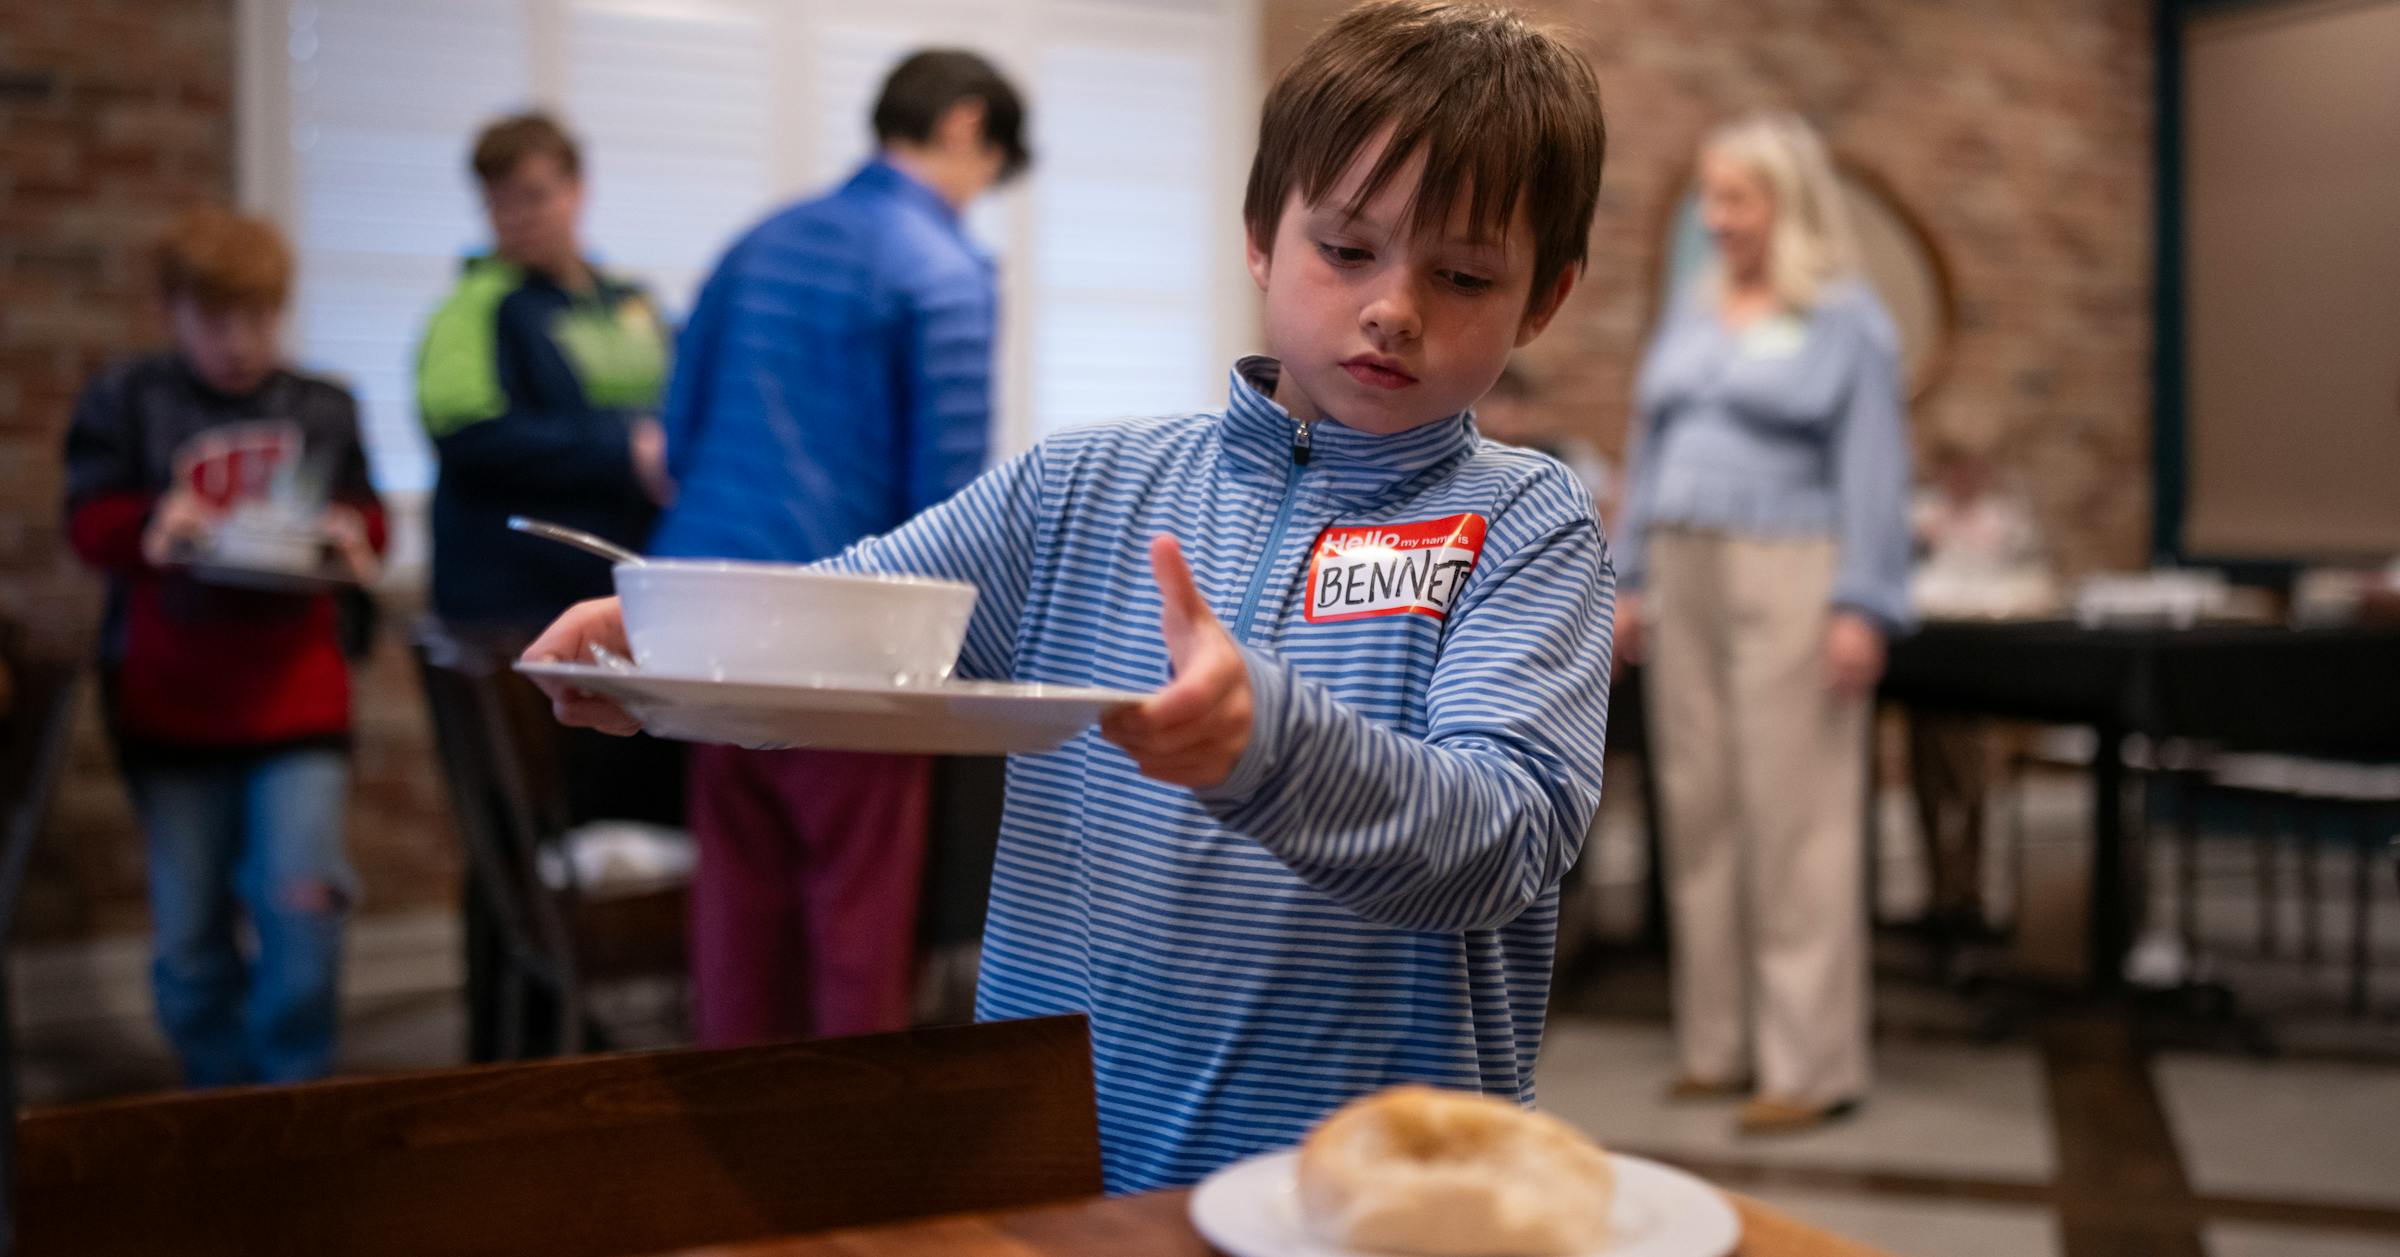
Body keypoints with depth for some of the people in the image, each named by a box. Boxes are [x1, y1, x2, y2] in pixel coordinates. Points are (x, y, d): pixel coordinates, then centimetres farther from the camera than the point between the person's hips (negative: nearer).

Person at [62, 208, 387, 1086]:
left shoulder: (323, 408, 9)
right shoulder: (126, 402, 4)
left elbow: (368, 517, 12)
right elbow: (88, 523, 0)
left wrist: (349, 531, -11)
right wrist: (155, 521, -21)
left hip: (296, 693, 0)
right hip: (170, 700, 0)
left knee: (302, 901, -11)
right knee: (189, 926, 7)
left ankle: (293, 1089, 6)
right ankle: (217, 1094, 25)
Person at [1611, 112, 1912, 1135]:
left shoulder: (1844, 321, -1)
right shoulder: (1691, 313, 16)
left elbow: (1872, 474, -7)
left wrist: (1861, 608, -15)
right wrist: (1629, 580, 12)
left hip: (1787, 580, -6)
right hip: (1686, 579, 6)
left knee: (1793, 815, -6)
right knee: (1699, 809, 7)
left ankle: (1809, 1063, 1)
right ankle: (1719, 1045, 17)